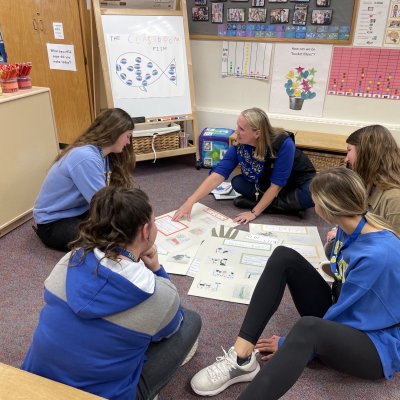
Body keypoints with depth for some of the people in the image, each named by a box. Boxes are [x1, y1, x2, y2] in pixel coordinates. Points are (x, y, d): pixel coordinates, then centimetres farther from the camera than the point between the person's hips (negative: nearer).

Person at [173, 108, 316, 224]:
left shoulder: (283, 144, -35)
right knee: (237, 183, -19)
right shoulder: (239, 147, -23)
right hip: (265, 181, 4)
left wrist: (254, 212, -29)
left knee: (312, 195, -36)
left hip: (299, 180, -3)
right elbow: (217, 175, -26)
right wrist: (190, 201, -34)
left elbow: (276, 184, -29)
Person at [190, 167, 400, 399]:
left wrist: (287, 344, -15)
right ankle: (242, 359, -19)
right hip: (342, 314, 8)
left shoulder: (378, 254, -29)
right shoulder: (352, 226, -6)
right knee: (284, 257, -11)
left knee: (308, 328, -44)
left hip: (378, 343, -8)